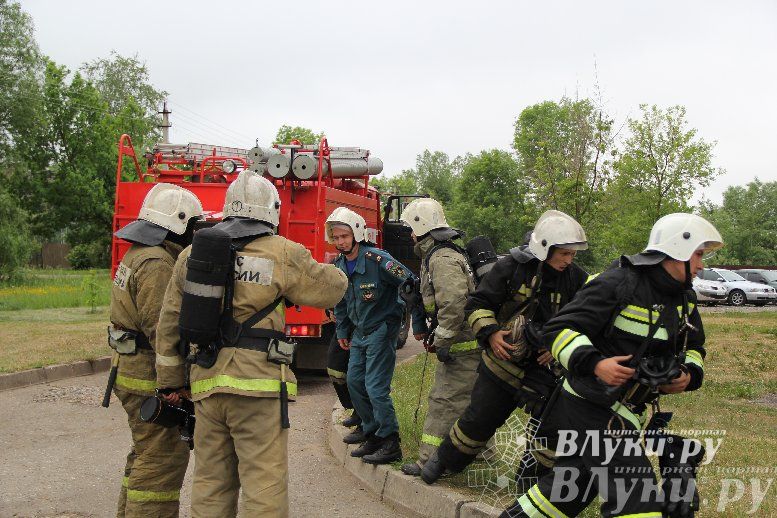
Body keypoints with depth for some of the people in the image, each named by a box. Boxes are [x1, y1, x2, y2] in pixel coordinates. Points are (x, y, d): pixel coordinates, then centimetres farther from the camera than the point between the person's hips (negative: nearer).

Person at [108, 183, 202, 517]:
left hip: (132, 368, 11)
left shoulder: (137, 255, 14)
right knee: (163, 459, -4)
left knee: (147, 453, 22)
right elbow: (162, 329, -26)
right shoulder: (157, 264, -20)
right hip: (152, 379, -11)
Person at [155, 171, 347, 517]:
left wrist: (170, 381, 20)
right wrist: (318, 268, 28)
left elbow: (169, 325, 13)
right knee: (265, 482, 1)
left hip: (206, 384, 5)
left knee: (211, 481, 15)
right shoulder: (282, 254, -6)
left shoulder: (192, 255, 10)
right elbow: (333, 288, 6)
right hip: (258, 384, -5)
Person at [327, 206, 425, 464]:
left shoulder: (377, 259, -20)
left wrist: (418, 325, -14)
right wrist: (342, 332, 20)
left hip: (382, 329, -8)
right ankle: (372, 436, 24)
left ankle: (390, 445, 2)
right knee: (355, 382, 10)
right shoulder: (339, 265, 4)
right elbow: (339, 301, 19)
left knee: (376, 388, -10)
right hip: (359, 332, 8)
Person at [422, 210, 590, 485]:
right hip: (503, 362, -2)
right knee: (478, 420, 7)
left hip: (547, 367, 2)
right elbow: (477, 304, -7)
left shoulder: (576, 279, -5)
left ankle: (531, 476, 22)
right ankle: (444, 460, 33)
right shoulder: (512, 266, -12)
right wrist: (490, 333, -22)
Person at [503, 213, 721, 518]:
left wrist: (689, 375, 1)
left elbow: (693, 348, 23)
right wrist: (594, 363, -32)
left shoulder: (684, 299, 9)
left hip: (629, 412, 9)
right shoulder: (618, 284, -18)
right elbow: (559, 329, -18)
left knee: (572, 483, 21)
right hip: (593, 409, -9)